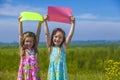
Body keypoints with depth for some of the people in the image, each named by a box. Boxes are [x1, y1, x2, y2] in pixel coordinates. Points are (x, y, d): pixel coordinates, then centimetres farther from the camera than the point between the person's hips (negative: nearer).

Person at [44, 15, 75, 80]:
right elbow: (47, 34, -5)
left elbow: (70, 35, -2)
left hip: (62, 71, 1)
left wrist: (73, 23, -6)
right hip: (53, 71, -1)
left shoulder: (63, 46, 4)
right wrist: (45, 21, -7)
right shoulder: (50, 47, 2)